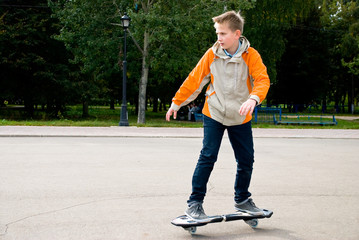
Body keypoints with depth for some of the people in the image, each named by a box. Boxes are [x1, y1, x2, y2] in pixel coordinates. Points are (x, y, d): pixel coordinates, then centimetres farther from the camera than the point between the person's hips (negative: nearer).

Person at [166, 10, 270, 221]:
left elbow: (262, 79, -23)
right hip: (214, 114, -1)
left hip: (240, 117, 1)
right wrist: (176, 103, 7)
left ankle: (242, 199, 27)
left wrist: (253, 99, -43)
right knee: (208, 157, -11)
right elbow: (194, 80, 1)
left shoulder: (251, 56, -10)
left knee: (246, 160, 5)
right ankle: (195, 202, -2)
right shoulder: (212, 55, -6)